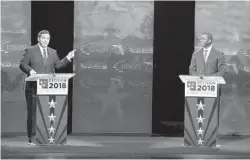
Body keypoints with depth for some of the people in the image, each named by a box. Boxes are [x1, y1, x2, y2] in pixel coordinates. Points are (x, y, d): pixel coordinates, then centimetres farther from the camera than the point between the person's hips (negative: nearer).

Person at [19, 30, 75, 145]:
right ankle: (32, 137, -1)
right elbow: (22, 64, -2)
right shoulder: (30, 51, 3)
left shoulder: (53, 52, 17)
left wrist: (68, 58, 1)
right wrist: (30, 70, -20)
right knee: (33, 112, -4)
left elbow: (58, 65, 12)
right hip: (34, 87, -4)